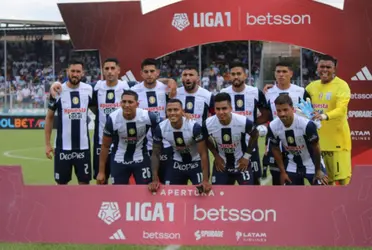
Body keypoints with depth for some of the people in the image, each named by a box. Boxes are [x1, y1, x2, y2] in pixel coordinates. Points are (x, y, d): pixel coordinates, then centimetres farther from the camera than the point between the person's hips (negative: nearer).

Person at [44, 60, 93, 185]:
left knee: (84, 181, 5)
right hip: (63, 146, -1)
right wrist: (47, 143, 0)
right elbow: (49, 117, 3)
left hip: (83, 145, 1)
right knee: (62, 182, 7)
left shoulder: (89, 90, -1)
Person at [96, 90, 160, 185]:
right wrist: (101, 171, -4)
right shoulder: (112, 119, -22)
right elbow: (105, 146, -8)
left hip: (141, 159, 0)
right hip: (119, 161, 0)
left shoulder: (148, 117, -24)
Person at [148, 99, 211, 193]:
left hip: (196, 164, -3)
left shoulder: (194, 126, -28)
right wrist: (155, 180, -13)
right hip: (177, 164, 3)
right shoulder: (160, 128, -19)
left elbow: (203, 154, -23)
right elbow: (155, 154, -7)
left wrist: (205, 180, -28)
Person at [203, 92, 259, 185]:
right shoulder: (208, 124, -22)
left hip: (241, 163, -1)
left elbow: (255, 135, -5)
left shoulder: (243, 122, -27)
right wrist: (216, 156, -1)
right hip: (221, 164, 2)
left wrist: (247, 156, -7)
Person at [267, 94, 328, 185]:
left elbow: (316, 148, -16)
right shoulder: (273, 127, -20)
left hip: (312, 164, -3)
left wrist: (318, 170, -6)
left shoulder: (307, 124, -32)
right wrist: (282, 172, 0)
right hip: (292, 166, 3)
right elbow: (275, 149, -2)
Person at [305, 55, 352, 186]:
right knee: (325, 178, 16)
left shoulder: (342, 85, -11)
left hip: (337, 138, -6)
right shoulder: (312, 86, 8)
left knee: (342, 176, -6)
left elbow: (341, 109, -24)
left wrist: (325, 116, -41)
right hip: (318, 138, 6)